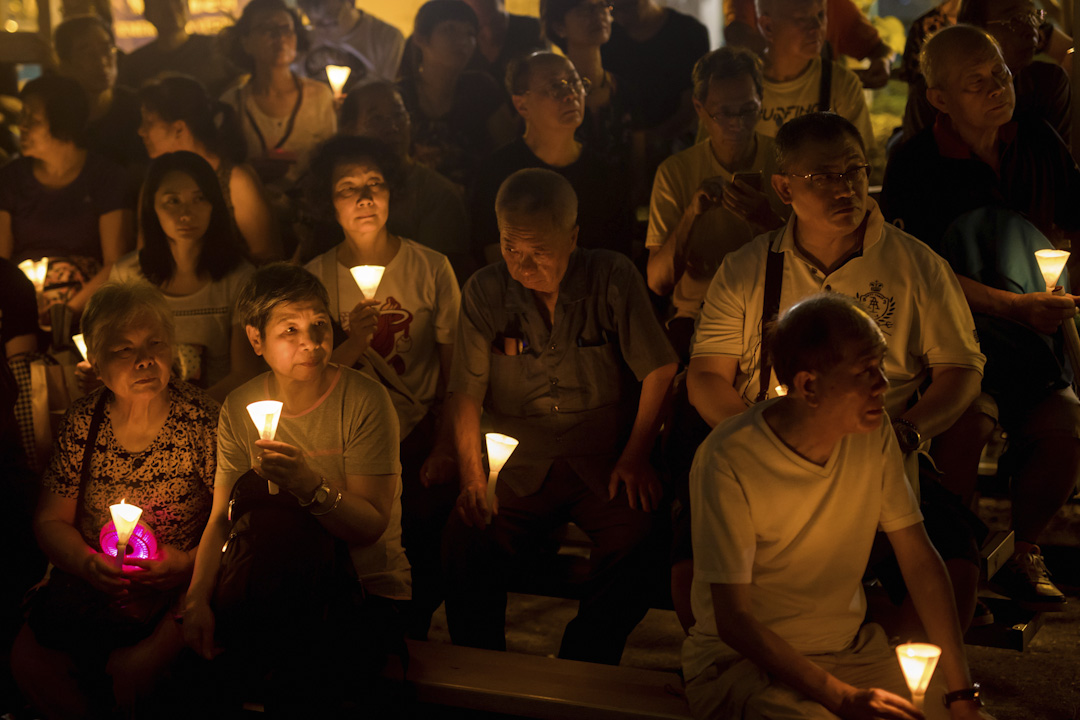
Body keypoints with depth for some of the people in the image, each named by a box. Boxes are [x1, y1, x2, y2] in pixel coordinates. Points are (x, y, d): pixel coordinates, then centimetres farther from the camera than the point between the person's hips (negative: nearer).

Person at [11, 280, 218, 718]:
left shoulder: (203, 420, -9)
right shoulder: (83, 422, 1)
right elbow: (51, 520, 6)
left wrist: (187, 564, -24)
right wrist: (88, 563, -13)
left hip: (179, 597, -4)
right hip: (87, 590, 4)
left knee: (133, 670, -25)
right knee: (29, 661, -13)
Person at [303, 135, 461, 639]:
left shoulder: (432, 269, -4)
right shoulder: (315, 277, -2)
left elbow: (454, 367, 3)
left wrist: (445, 447, -2)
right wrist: (352, 345, -18)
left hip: (420, 444, -1)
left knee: (421, 575, -4)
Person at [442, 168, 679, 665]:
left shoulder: (612, 279, -2)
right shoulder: (484, 292, 2)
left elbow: (659, 372, 2)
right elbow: (465, 392, 3)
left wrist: (635, 456, -4)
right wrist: (471, 474, -9)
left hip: (604, 460, -1)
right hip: (518, 461, 1)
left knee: (636, 539, -29)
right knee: (464, 541, -24)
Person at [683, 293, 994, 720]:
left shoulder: (873, 433, -3)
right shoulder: (729, 460, -23)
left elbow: (920, 561, 0)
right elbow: (733, 621, -22)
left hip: (851, 648, 6)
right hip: (743, 663, -6)